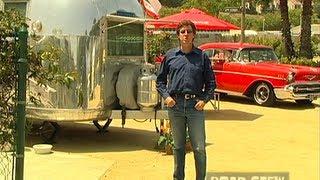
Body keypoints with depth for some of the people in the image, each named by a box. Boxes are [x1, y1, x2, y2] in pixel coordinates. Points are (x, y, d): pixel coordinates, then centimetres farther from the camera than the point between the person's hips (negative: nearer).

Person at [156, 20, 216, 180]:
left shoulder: (202, 56, 5)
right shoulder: (170, 56, 9)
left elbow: (211, 82, 8)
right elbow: (160, 80, 14)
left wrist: (205, 99, -6)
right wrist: (166, 96, -1)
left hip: (195, 106, -1)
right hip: (175, 105, 1)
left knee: (199, 148, -1)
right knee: (178, 147, 12)